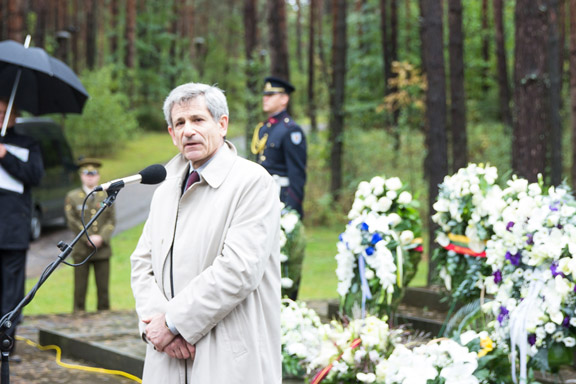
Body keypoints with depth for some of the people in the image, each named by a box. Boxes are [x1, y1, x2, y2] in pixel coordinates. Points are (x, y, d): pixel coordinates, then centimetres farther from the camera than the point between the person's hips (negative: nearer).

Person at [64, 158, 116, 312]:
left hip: (102, 249, 2)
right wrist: (88, 238, -11)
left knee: (103, 287, 2)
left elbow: (112, 221, 6)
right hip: (82, 250, -2)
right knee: (80, 287, -2)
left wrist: (101, 238, -10)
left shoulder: (106, 196, 12)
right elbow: (72, 221, -1)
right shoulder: (72, 197, 6)